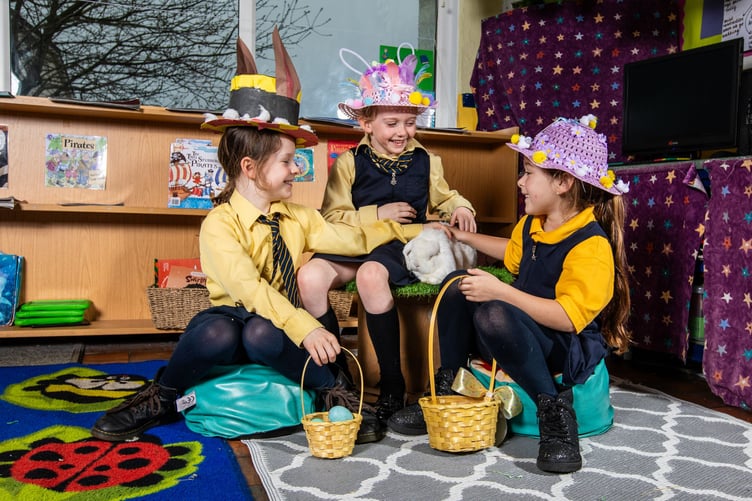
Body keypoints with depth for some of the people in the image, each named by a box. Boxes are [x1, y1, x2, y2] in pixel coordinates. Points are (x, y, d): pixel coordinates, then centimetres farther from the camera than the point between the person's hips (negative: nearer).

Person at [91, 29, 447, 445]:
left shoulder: (298, 219, 6)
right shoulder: (219, 224, -14)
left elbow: (354, 239, 2)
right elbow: (248, 288, -27)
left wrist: (412, 231, 0)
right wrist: (305, 327, -38)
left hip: (279, 328, 2)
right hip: (230, 318, -2)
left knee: (263, 335, -34)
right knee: (217, 334, -37)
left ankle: (334, 391, -16)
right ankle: (162, 399, -9)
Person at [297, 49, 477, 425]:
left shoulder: (425, 161, 14)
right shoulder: (350, 163, 7)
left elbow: (443, 197, 28)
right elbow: (331, 218, 1)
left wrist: (460, 208, 6)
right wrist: (377, 215, -9)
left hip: (403, 247, -1)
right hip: (356, 244, 1)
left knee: (371, 275, -37)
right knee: (309, 277, -29)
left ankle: (392, 386, -21)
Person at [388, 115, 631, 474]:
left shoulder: (591, 244, -22)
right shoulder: (532, 224, 6)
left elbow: (569, 318, -30)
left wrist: (500, 291, -34)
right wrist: (464, 237, 28)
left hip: (570, 350, -9)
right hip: (522, 333, 9)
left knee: (494, 313, -36)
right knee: (457, 284, -7)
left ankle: (554, 408, -19)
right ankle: (445, 392, -3)